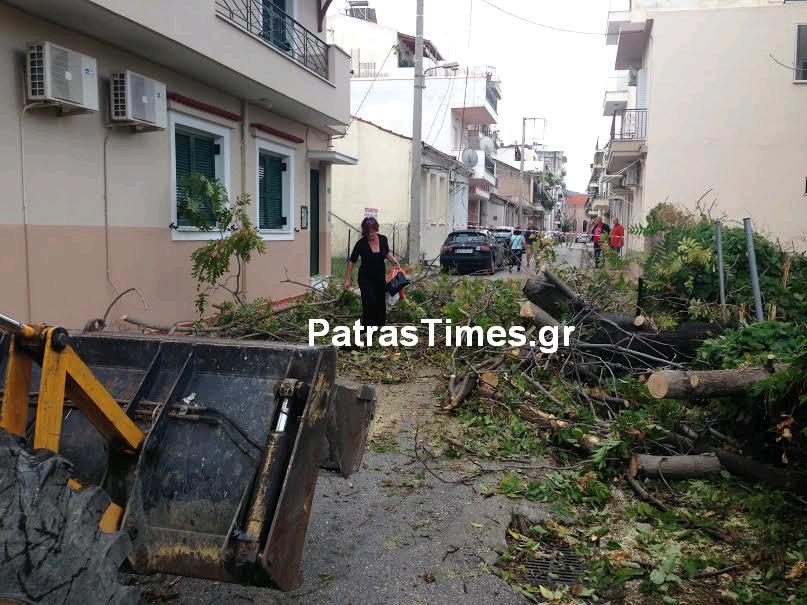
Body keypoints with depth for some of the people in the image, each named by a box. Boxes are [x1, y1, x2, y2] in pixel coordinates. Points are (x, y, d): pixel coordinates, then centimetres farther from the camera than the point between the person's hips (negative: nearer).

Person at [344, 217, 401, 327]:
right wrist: (347, 279, -6)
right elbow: (352, 261, -6)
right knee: (370, 302, -20)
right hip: (366, 278, -4)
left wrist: (393, 259, -6)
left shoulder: (383, 239, -7)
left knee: (381, 304, 12)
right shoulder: (361, 243, -17)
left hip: (380, 277, 4)